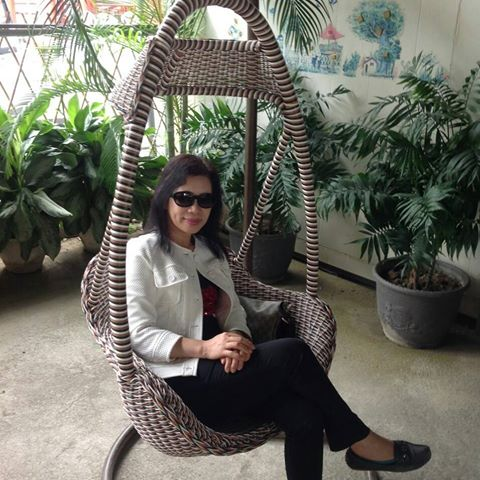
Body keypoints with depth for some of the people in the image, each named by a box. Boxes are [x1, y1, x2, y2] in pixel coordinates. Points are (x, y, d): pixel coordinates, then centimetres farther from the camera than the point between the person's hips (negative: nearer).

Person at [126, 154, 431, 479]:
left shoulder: (210, 250, 18)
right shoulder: (142, 252, -4)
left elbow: (233, 310, 13)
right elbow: (138, 335, -11)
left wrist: (238, 341, -11)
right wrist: (205, 347, -23)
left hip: (221, 369, 6)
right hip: (181, 383, -6)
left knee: (305, 415, -22)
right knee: (292, 353, -23)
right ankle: (359, 442, -3)